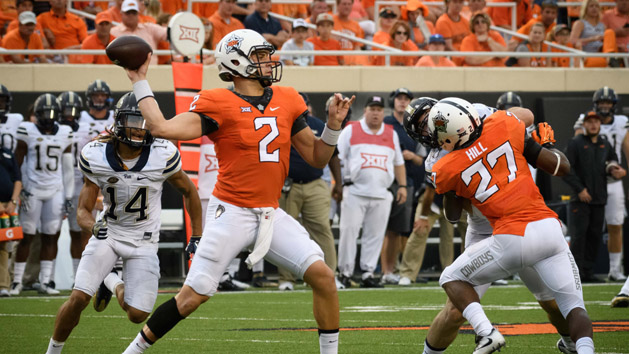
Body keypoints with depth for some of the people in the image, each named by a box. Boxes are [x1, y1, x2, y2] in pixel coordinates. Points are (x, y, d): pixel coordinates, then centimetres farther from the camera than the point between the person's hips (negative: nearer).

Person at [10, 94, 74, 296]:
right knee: (26, 236, -1)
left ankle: (45, 282, 7)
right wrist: (18, 190, -6)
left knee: (50, 237, 2)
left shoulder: (64, 134, 6)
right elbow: (17, 163, 1)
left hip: (55, 191, 3)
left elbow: (67, 167, 11)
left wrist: (69, 196, 8)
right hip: (32, 190, -3)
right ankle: (17, 281, 5)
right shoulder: (28, 131, -4)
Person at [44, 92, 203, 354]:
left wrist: (197, 237, 2)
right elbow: (83, 210, -9)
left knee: (137, 315, -7)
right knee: (79, 298, -18)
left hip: (143, 241, 0)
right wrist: (93, 226, -32)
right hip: (108, 233, 0)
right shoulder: (96, 156, -16)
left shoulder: (163, 156, -19)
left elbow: (188, 191, 0)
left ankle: (113, 284, 28)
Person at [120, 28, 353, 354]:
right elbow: (161, 128, -18)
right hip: (232, 214, -5)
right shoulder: (219, 105, -9)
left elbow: (317, 158, 15)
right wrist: (140, 82, -12)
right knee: (193, 296, -7)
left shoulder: (287, 102, 8)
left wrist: (333, 124, -1)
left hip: (271, 215, 5)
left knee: (323, 277, -6)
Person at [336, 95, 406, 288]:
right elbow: (336, 158, 3)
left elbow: (398, 163, 21)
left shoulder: (391, 134, 16)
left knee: (375, 235, 1)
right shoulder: (350, 130, 6)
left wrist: (402, 186, 12)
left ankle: (368, 274, 6)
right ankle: (345, 273, -1)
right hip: (354, 191, -3)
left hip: (381, 194, 3)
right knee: (348, 231, -8)